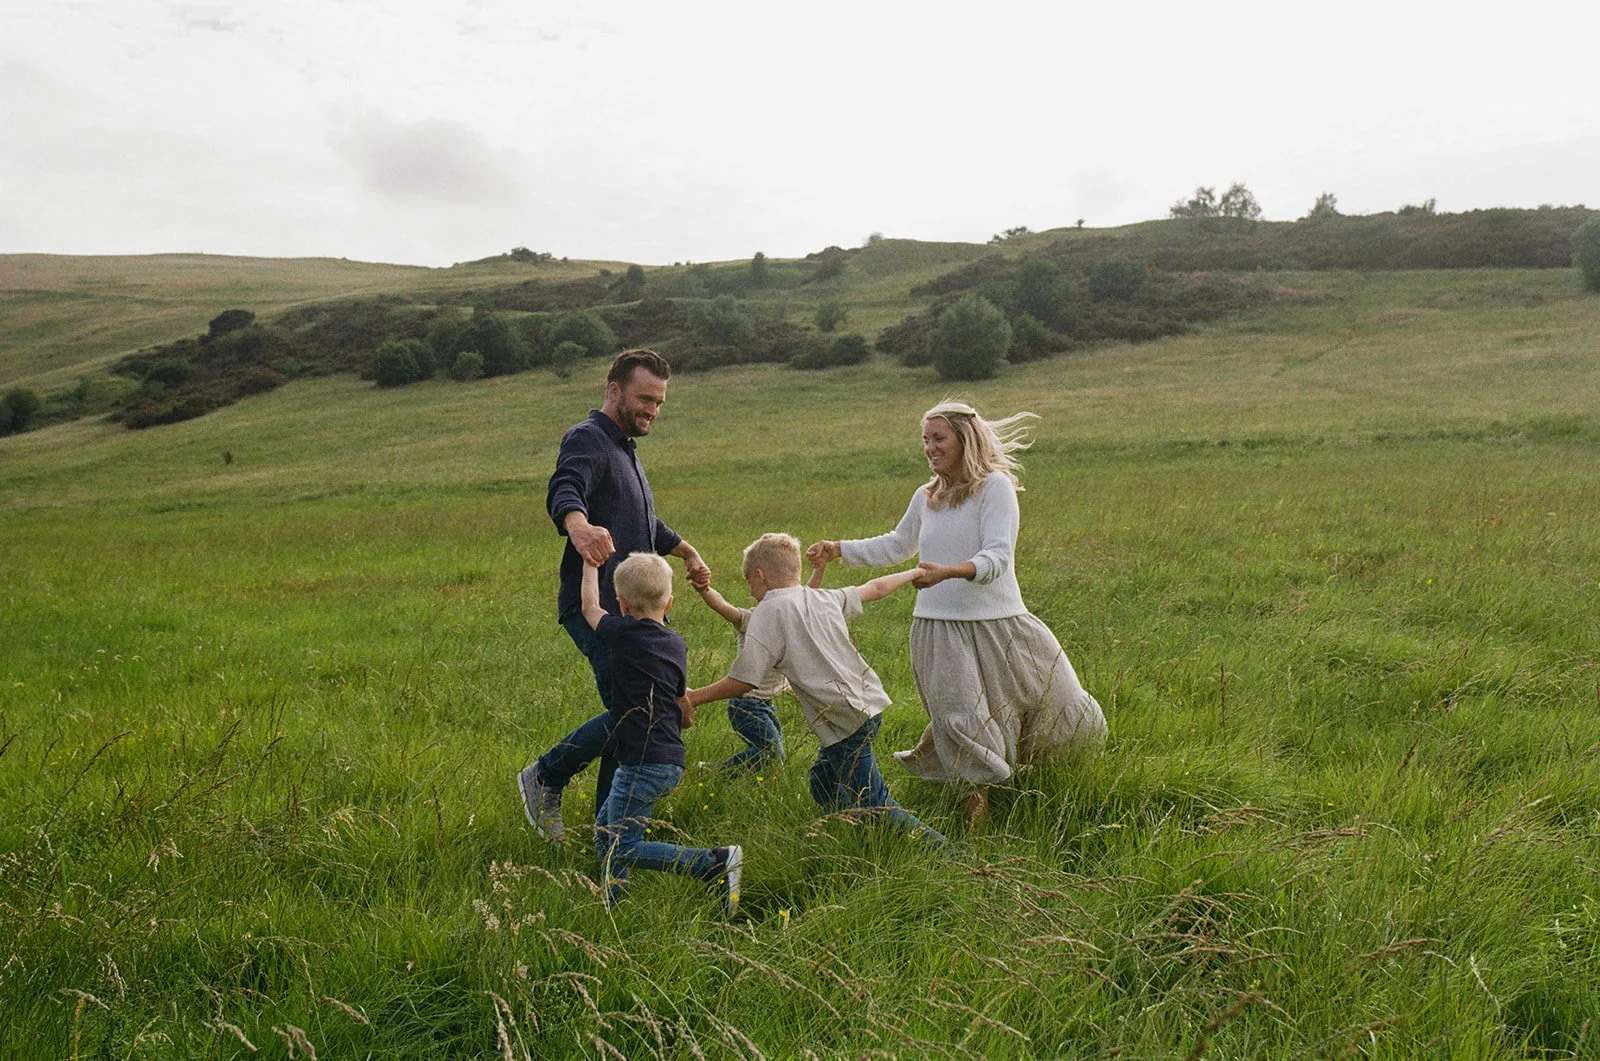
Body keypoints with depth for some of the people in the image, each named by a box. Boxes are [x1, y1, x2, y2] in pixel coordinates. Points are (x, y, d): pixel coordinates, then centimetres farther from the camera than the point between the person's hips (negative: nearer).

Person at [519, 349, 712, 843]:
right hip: (594, 604, -10)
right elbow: (562, 491, -33)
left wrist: (687, 550, 43)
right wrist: (579, 526, -54)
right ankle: (547, 776, 2)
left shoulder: (626, 449, 22)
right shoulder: (587, 439, -10)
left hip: (627, 608, 10)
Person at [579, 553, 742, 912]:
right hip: (672, 761, 9)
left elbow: (590, 607, 11)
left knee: (625, 849, -6)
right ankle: (612, 902, 23)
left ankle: (716, 862, -13)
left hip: (642, 762, -9)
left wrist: (590, 563, 26)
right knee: (605, 828, 20)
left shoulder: (625, 633, -9)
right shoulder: (677, 645, 11)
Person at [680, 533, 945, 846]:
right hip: (870, 704, 9)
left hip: (846, 722, -8)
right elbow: (875, 589, 27)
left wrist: (692, 698, 0)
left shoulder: (768, 612, -8)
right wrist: (913, 573, 45)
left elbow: (743, 681, -12)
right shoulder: (824, 597, 12)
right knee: (822, 784, 21)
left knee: (875, 807, -2)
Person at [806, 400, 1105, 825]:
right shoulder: (925, 497, 8)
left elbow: (997, 558, -19)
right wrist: (838, 549, 15)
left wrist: (947, 572, -36)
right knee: (961, 718, -1)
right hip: (937, 627, 3)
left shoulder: (995, 486, -9)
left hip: (994, 624, -3)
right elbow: (895, 546, 24)